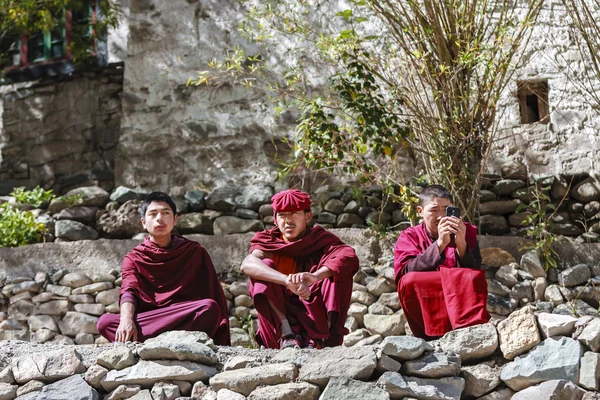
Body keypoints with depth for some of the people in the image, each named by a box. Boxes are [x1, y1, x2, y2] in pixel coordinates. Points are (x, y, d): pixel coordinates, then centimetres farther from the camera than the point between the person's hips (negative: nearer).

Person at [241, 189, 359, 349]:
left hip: (317, 317, 0)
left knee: (339, 270, -18)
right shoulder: (268, 241, 0)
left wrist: (314, 276, -42)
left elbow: (350, 257, -23)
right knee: (265, 265, -17)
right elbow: (248, 264, -25)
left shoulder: (321, 239, 1)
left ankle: (322, 337, -28)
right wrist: (287, 280, -43)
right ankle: (287, 334, -29)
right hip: (281, 322, 0)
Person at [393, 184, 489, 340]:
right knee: (410, 281, -28)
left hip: (463, 303, 1)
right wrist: (440, 243, -25)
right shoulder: (409, 237, 3)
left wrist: (461, 244, -23)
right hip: (425, 309, -1)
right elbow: (407, 274, -17)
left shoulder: (467, 232, 6)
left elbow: (474, 275, -7)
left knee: (474, 278, -26)